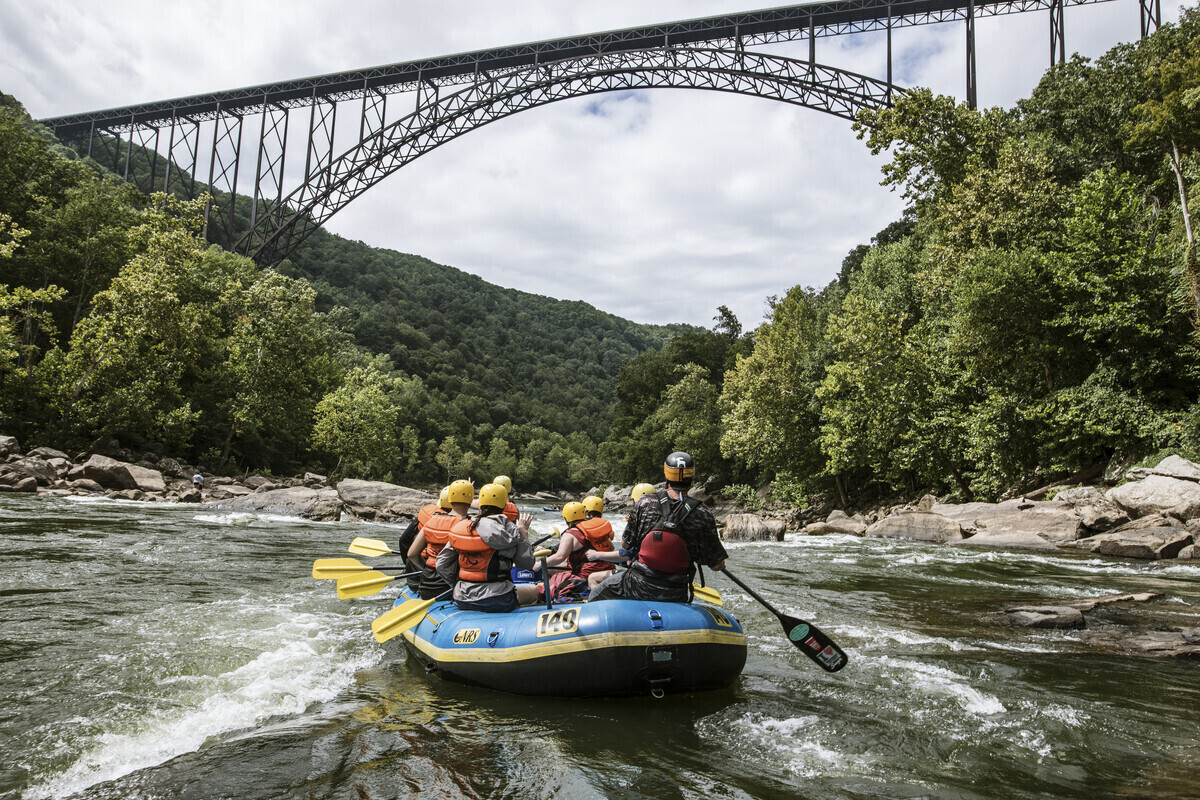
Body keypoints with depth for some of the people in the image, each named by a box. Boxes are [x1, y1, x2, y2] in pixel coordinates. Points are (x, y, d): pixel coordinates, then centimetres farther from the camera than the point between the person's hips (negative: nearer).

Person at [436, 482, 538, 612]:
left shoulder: (460, 527, 3)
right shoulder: (507, 528, -10)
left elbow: (442, 564, 4)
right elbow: (527, 563, -4)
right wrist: (523, 531, 5)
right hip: (496, 602, -6)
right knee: (533, 591, 21)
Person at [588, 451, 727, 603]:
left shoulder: (645, 503, -9)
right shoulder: (703, 514, -11)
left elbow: (625, 544, 2)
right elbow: (718, 565, -5)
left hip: (638, 587, 0)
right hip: (675, 596, 0)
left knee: (597, 593, 26)